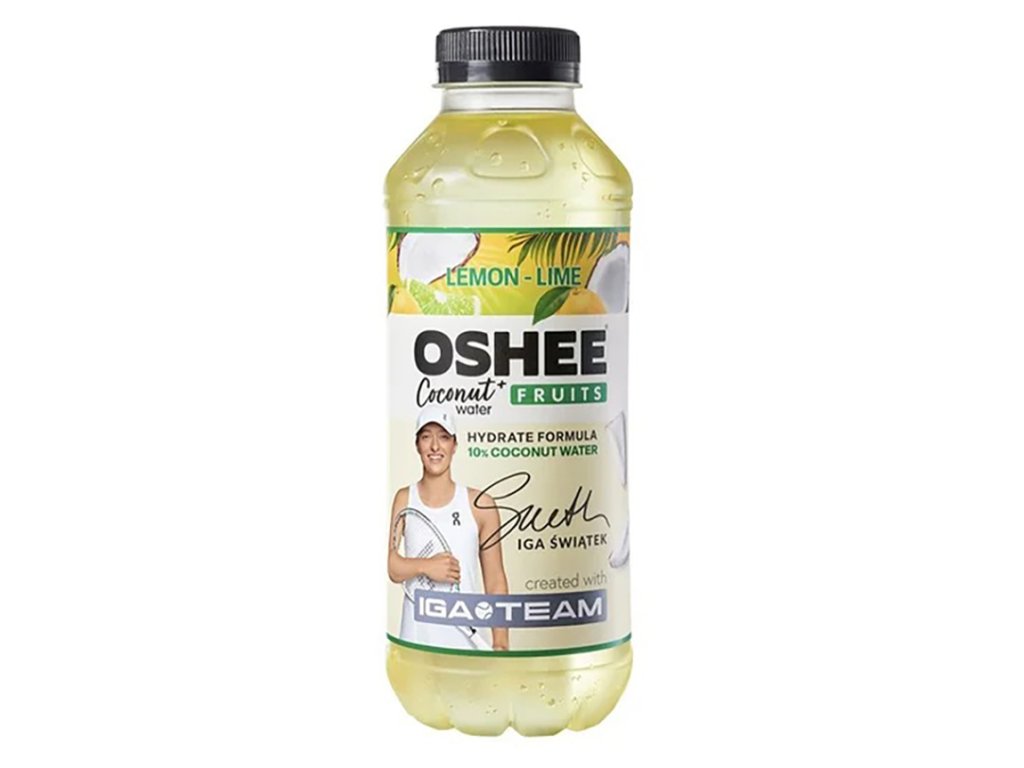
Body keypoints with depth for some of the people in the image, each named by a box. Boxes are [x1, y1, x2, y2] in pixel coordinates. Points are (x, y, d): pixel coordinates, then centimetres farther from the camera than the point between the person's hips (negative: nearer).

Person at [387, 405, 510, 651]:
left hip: (464, 640, -1)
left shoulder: (480, 504, 0)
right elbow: (393, 568, 4)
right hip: (416, 639, 1)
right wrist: (424, 566, -15)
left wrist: (500, 642, -1)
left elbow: (495, 582, 4)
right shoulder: (404, 499, 6)